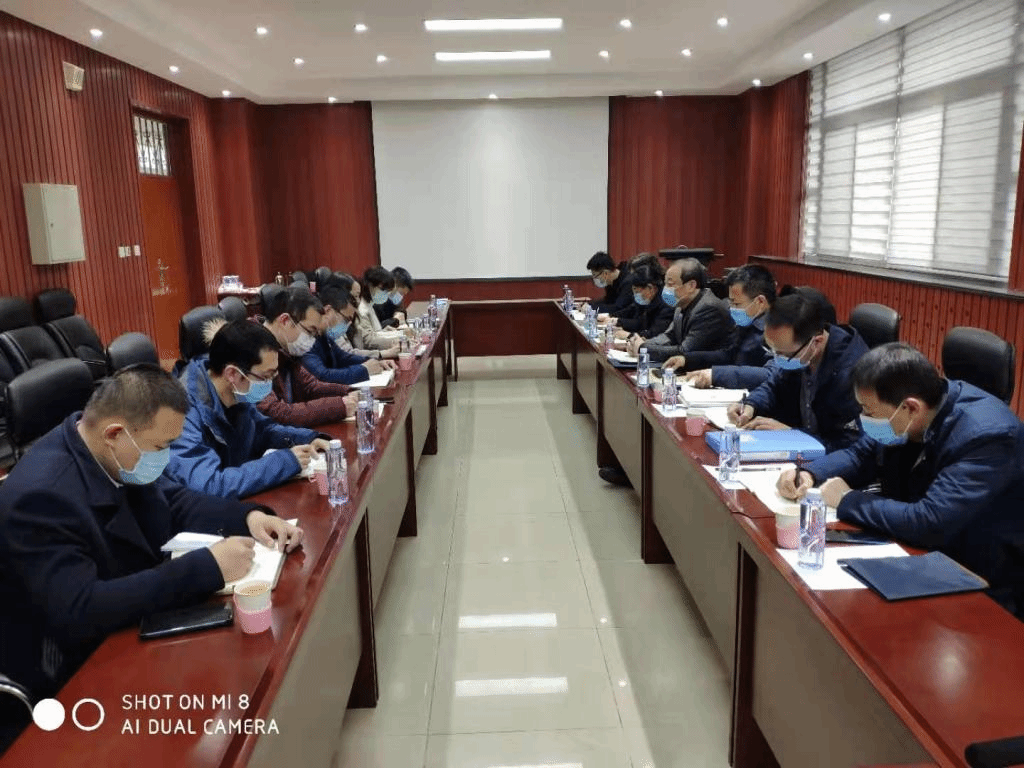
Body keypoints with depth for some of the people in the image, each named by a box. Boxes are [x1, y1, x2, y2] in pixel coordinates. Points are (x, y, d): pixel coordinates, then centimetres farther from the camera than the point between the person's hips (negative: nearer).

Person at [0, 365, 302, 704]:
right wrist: (207, 567, -36)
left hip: (136, 628, 7)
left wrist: (250, 516, -10)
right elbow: (78, 612, -35)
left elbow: (174, 501, 8)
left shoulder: (119, 458, -6)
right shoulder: (42, 496, -29)